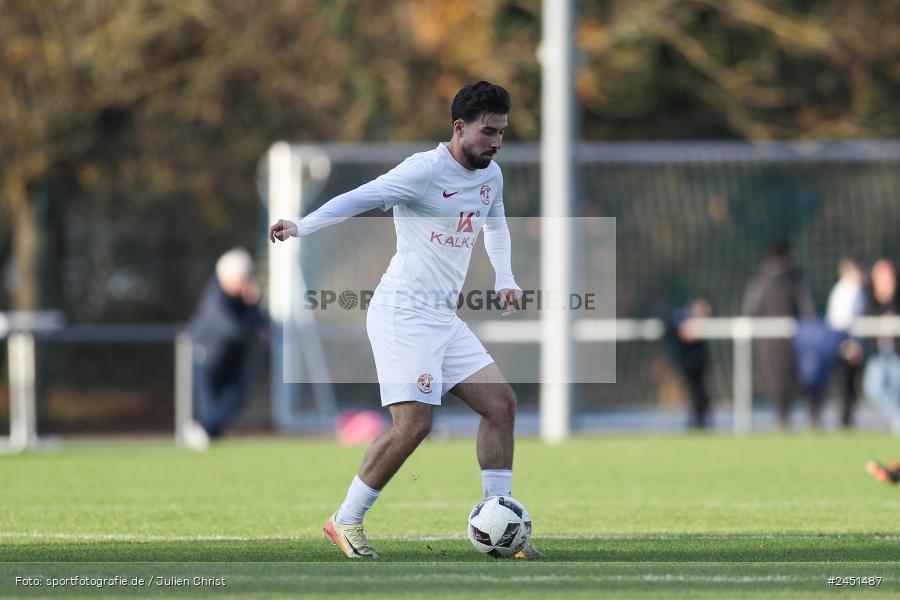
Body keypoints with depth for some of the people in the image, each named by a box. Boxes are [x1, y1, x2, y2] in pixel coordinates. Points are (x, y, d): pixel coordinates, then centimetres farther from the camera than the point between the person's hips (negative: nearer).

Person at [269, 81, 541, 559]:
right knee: (413, 423, -17)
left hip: (443, 318, 9)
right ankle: (345, 522, -4)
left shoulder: (490, 175, 12)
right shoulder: (425, 170, -15)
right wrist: (302, 227, -38)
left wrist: (505, 279, 21)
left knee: (501, 403, 2)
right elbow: (360, 198, -24)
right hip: (403, 312, -9)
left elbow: (495, 223, 33)